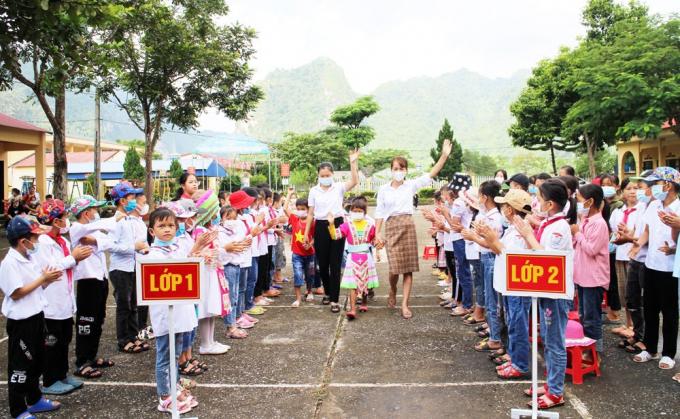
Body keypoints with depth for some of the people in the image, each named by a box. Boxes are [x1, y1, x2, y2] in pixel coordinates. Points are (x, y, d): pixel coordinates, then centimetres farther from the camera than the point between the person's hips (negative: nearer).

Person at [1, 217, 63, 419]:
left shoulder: (29, 257, 6)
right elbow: (16, 293, -21)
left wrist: (48, 280, -6)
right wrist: (43, 279, -19)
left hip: (36, 316, 9)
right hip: (20, 321, -9)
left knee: (37, 361, 20)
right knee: (20, 365, 4)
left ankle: (35, 400, 36)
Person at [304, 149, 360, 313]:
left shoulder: (339, 187, 1)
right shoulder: (314, 191, 5)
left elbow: (355, 181, -19)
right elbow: (310, 214, 8)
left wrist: (353, 162, -26)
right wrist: (306, 233, 6)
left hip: (337, 225, -2)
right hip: (320, 227, 2)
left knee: (335, 264, -2)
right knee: (322, 263, 9)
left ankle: (334, 299, 2)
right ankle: (328, 292, 33)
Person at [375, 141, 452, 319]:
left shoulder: (411, 185, 3)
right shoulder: (384, 189, 6)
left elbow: (431, 174, -5)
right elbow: (380, 212, 8)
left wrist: (444, 155, -15)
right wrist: (377, 233, 2)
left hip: (408, 225, 1)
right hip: (391, 227, 0)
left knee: (408, 267, 1)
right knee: (395, 267, -9)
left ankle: (405, 304, 8)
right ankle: (392, 291, 24)